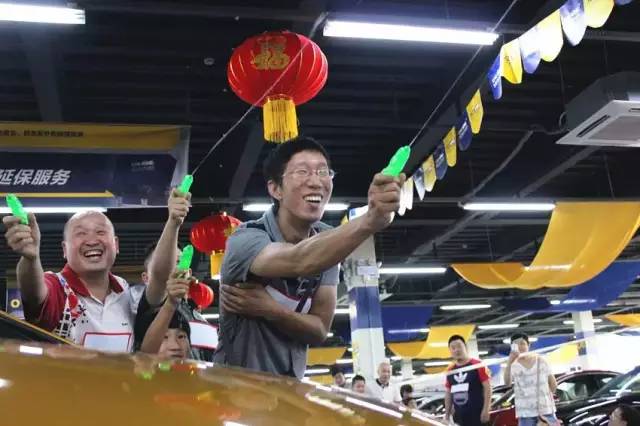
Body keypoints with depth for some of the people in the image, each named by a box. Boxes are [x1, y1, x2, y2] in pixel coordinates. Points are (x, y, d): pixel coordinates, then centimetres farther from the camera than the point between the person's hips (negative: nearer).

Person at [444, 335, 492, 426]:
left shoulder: (477, 365, -6)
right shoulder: (450, 370, 12)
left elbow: (487, 387, -8)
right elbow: (448, 393, 17)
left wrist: (486, 410, -14)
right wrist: (447, 415, 14)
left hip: (477, 415, -6)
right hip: (459, 416, 6)